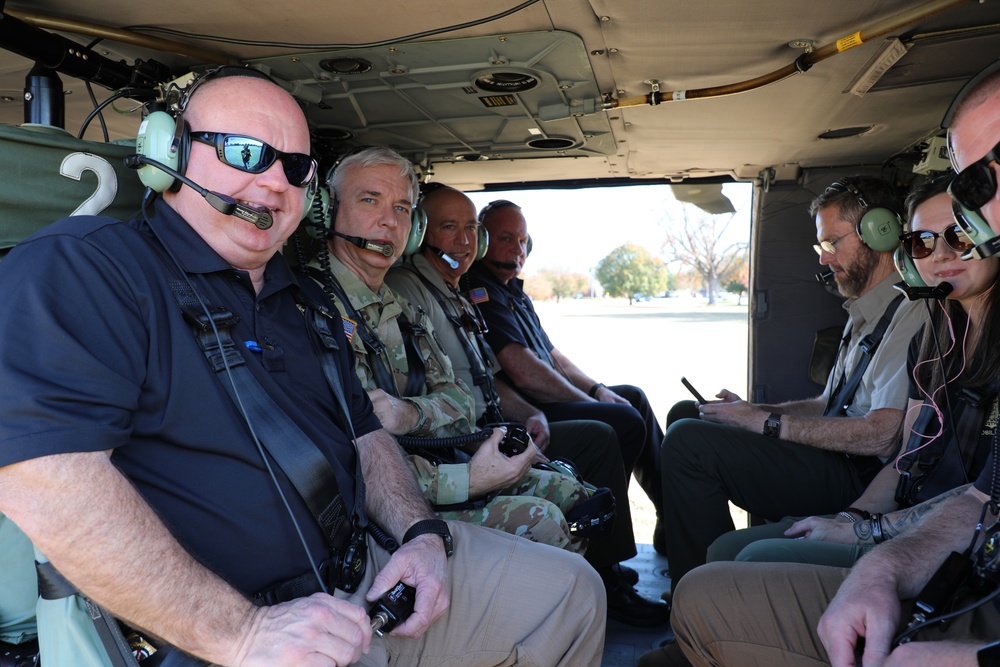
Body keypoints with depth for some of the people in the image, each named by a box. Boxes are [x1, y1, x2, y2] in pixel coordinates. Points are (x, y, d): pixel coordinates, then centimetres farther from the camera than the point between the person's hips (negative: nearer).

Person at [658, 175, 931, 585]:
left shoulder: (911, 312, -15)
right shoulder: (865, 314, 19)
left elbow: (882, 436, -24)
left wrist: (765, 422, -17)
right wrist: (752, 410, 4)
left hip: (861, 478, -10)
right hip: (842, 467, 11)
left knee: (689, 442, -24)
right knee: (687, 415, 14)